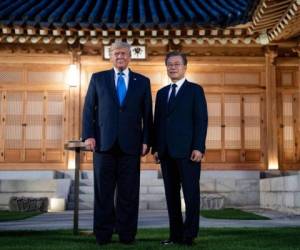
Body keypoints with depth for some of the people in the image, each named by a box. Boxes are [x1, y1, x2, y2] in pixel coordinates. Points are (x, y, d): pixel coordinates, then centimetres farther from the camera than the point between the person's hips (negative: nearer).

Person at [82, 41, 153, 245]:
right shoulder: (98, 78, 10)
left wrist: (146, 140, 0)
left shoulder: (142, 81, 11)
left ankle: (127, 234, 11)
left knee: (129, 193, 2)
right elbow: (89, 108, 7)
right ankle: (103, 235, 12)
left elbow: (147, 114, 9)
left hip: (130, 144, 0)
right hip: (104, 143, 0)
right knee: (103, 191, 4)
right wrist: (88, 135, -4)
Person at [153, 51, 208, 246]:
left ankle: (189, 235, 2)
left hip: (187, 150, -5)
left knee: (191, 194, -3)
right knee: (171, 194, 6)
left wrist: (198, 147, -15)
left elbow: (201, 120, -6)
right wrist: (156, 147, 7)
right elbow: (158, 122, 16)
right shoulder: (162, 93, 18)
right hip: (166, 152, 5)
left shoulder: (195, 90, 3)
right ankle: (176, 234, 12)